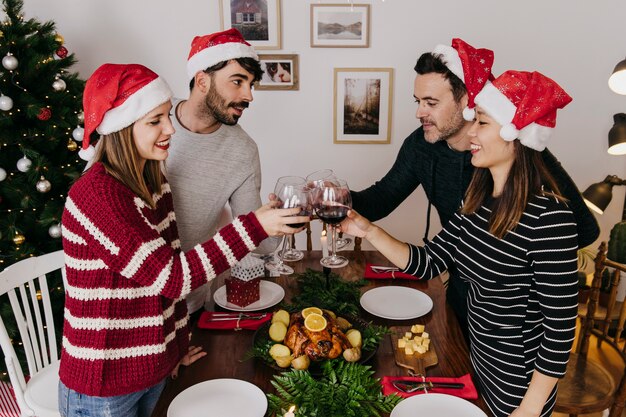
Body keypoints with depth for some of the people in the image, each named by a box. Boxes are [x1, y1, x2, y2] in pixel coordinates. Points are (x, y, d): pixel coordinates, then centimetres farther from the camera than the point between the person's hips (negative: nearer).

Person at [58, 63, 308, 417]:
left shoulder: (154, 183, 1)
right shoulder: (98, 194, -25)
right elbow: (170, 275, -27)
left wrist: (178, 346, 5)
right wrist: (254, 227, -29)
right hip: (103, 386, -6)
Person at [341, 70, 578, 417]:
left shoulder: (548, 216, -27)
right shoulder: (478, 200, -4)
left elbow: (561, 322, -22)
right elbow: (428, 263, -3)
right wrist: (369, 232, -13)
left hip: (518, 382, -6)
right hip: (477, 359, 7)